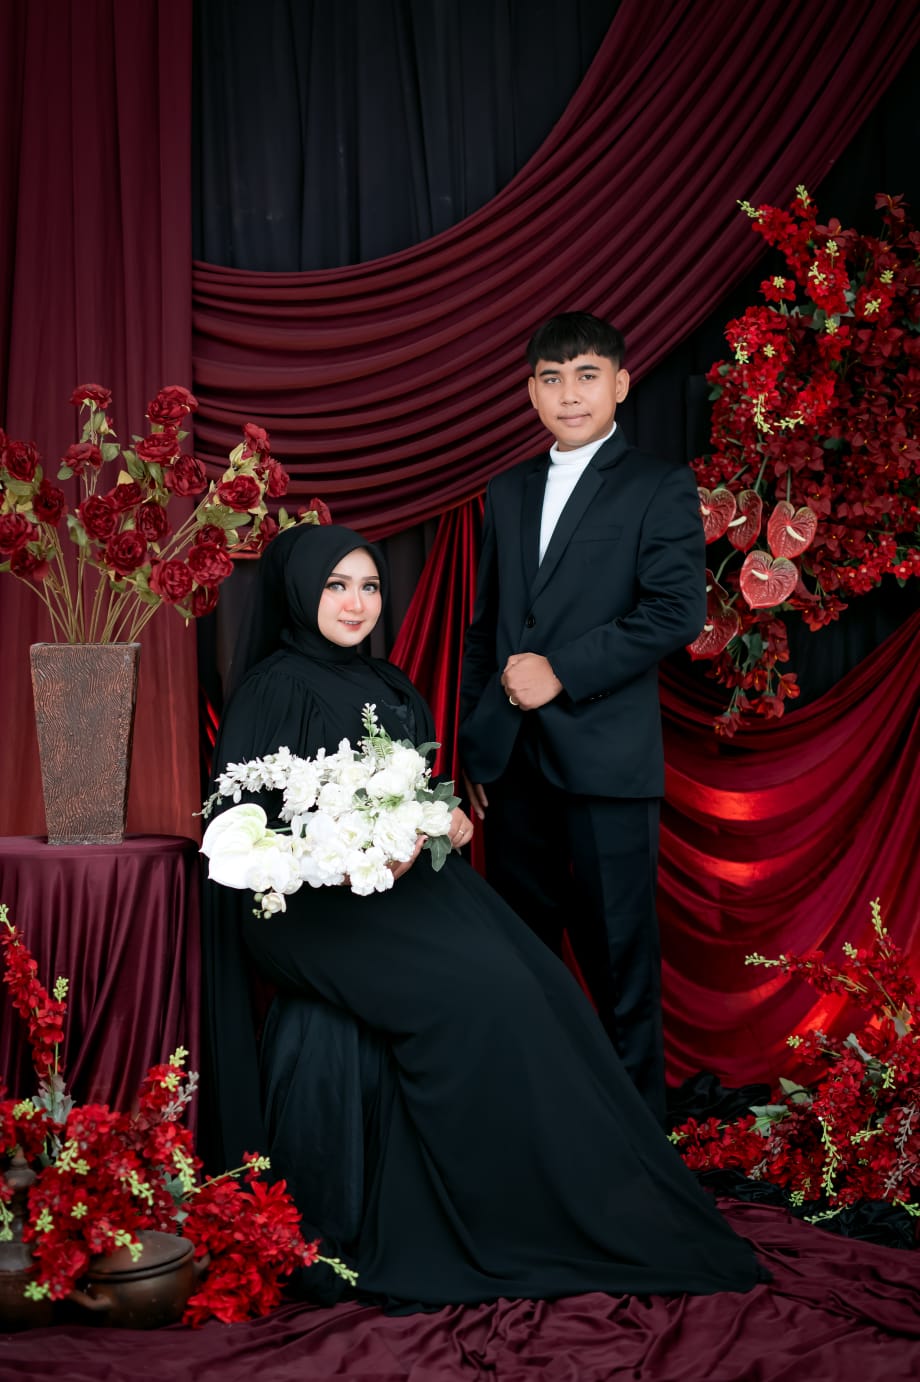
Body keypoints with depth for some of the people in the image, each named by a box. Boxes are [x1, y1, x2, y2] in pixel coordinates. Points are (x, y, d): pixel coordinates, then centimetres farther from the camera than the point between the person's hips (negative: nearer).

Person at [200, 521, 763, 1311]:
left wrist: (445, 819, 1)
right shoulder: (276, 687, -4)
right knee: (480, 987, -27)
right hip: (319, 902, -7)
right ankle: (506, 1222, -16)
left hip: (404, 879, 7)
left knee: (538, 984, -16)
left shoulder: (383, 684, 19)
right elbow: (253, 820, -10)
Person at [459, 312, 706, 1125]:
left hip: (606, 758, -5)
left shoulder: (660, 487, 1)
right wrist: (475, 743, 14)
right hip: (514, 757, 5)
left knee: (619, 951, 2)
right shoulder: (509, 492, 17)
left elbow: (678, 611, -11)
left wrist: (562, 672, -15)